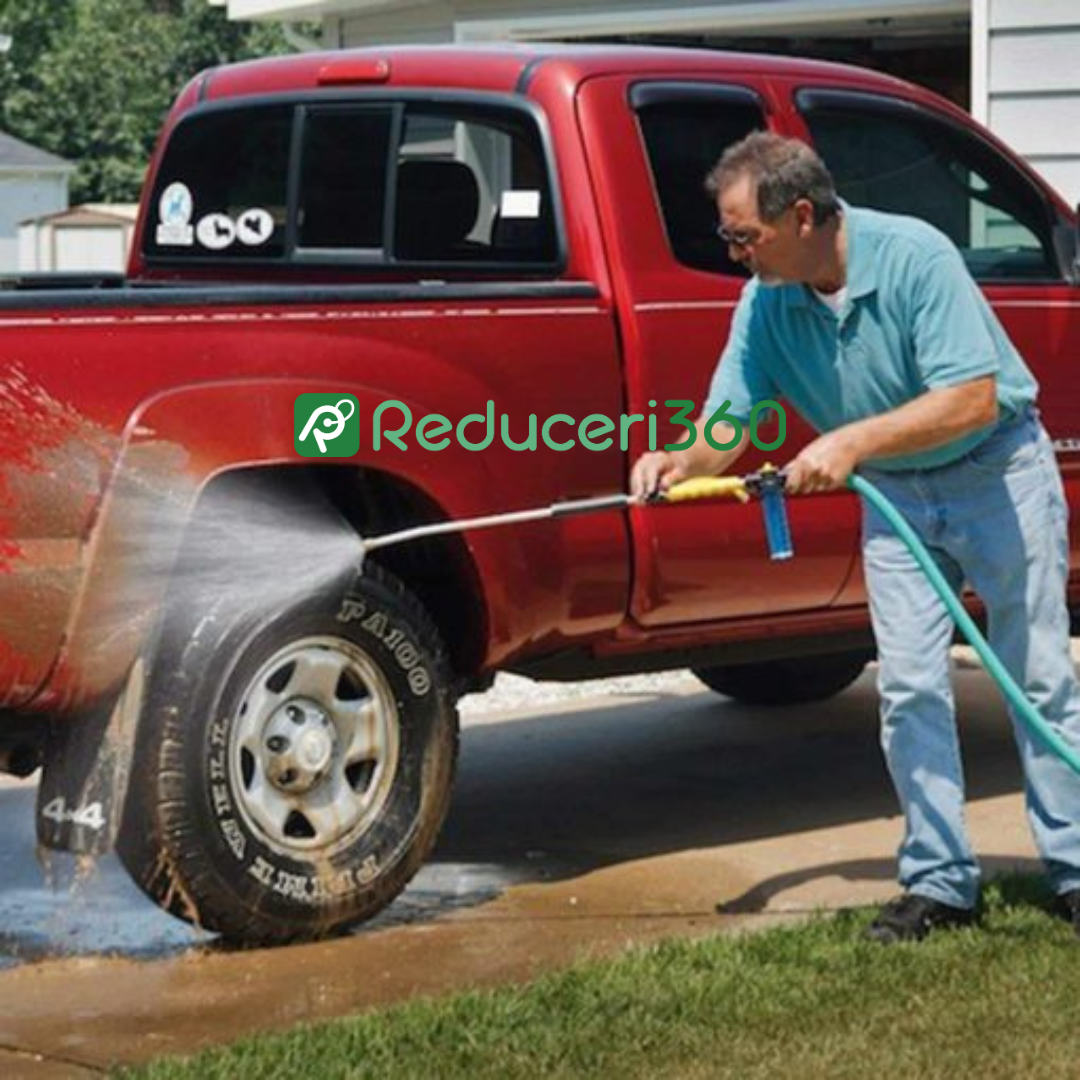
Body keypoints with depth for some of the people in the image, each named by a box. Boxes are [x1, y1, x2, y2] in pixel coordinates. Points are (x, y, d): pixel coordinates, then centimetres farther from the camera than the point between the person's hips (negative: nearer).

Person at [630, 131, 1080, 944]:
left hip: (998, 471, -5)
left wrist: (852, 440, -38)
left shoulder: (913, 256, -27)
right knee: (911, 691, -1)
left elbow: (972, 399, -32)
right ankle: (940, 881, 8)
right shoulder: (765, 304, -9)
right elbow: (728, 422, -9)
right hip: (897, 496, 5)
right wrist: (682, 463, -32)